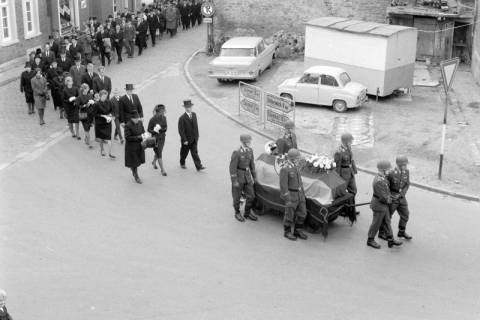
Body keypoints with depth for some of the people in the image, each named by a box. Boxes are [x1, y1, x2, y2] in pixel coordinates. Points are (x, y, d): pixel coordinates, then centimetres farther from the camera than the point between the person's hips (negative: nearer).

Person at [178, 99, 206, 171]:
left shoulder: (194, 115, 2)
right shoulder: (182, 118, -17)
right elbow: (181, 130, -17)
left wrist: (197, 136, 9)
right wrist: (184, 140, -19)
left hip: (194, 139, 4)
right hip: (186, 139, -4)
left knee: (195, 152, 1)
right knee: (184, 152, 15)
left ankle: (199, 166, -4)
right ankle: (182, 163, 37)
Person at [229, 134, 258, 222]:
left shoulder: (250, 150, -2)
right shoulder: (237, 153, -22)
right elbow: (232, 167, -18)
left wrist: (254, 176, 13)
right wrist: (234, 181, -17)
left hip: (247, 176, 6)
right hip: (238, 176, -6)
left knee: (251, 196, 9)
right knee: (237, 196, 10)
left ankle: (247, 213, 28)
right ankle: (237, 213, 29)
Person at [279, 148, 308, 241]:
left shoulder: (295, 167, 8)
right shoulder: (285, 169, -18)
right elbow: (283, 185, -18)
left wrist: (303, 194, 18)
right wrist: (288, 200, -19)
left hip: (299, 194, 8)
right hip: (291, 195, -8)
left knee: (302, 214, 10)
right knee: (289, 215, 4)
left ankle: (298, 231, 25)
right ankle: (287, 232, 20)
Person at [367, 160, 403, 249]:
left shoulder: (383, 177, 1)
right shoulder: (378, 181, -30)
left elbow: (387, 189, 16)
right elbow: (383, 196, -26)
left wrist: (389, 197, 3)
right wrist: (388, 200, -8)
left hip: (384, 205, 10)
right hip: (379, 205, -10)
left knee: (387, 222, 16)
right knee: (376, 223, 6)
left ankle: (390, 240, 25)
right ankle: (370, 240, 21)